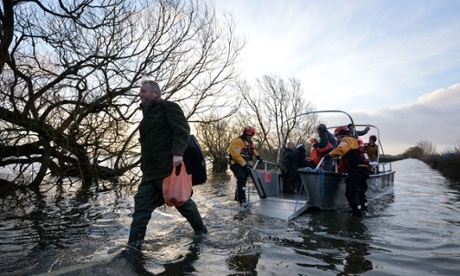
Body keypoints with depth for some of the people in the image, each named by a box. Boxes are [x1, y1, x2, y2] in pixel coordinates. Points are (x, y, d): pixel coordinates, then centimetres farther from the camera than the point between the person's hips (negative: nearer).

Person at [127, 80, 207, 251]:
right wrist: (145, 166, 23)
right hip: (150, 172, 9)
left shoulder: (168, 107, -4)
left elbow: (182, 129, -17)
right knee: (141, 206, 3)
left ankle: (201, 230, 27)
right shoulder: (148, 114, 22)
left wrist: (178, 152, -29)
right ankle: (134, 245, 10)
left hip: (169, 168, -8)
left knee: (183, 202, 5)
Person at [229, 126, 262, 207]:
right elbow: (236, 155, -25)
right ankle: (242, 200, -24)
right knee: (241, 179, -23)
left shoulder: (250, 142, 10)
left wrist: (258, 156, 23)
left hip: (244, 164, 9)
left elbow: (252, 150, 33)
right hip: (236, 164, -9)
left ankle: (238, 197, 31)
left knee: (243, 179, 14)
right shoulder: (237, 141, -19)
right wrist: (244, 164, -26)